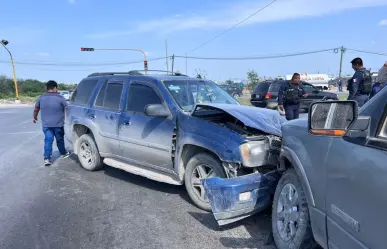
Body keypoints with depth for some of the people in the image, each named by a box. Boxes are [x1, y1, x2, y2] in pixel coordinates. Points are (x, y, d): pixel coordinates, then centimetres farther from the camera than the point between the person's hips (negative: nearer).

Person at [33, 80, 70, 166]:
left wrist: (35, 117, 33)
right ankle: (63, 153, 32)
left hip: (46, 124, 2)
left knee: (48, 140, 2)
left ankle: (47, 158, -6)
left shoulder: (41, 98, 4)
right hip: (58, 124, -2)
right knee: (60, 140, 14)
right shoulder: (60, 98, -9)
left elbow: (36, 110, 15)